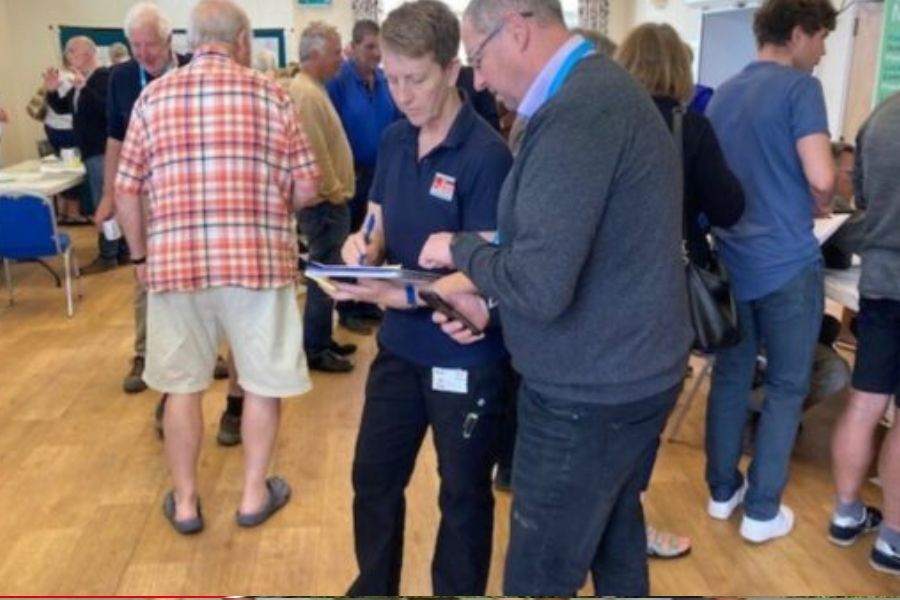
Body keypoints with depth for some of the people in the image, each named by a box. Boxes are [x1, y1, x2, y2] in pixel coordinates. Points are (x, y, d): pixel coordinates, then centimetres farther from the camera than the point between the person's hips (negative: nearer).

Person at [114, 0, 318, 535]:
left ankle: (184, 500, 26)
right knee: (263, 382, 14)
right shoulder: (271, 94, 0)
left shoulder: (153, 97, 5)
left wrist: (141, 255, 18)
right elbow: (306, 190, -1)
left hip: (175, 261, 2)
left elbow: (127, 194, 4)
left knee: (182, 385, 15)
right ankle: (255, 493, 26)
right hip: (258, 259, -2)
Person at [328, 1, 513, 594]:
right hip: (400, 346, 7)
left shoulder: (486, 154, -19)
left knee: (463, 495, 15)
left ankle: (457, 591, 39)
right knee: (374, 478, 21)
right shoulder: (394, 140, 2)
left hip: (467, 358, -7)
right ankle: (374, 587, 45)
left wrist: (404, 295, -32)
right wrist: (364, 245, -12)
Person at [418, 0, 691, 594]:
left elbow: (541, 286, -29)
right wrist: (485, 295, 6)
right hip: (635, 372, 10)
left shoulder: (577, 113, -24)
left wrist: (461, 249, -11)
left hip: (589, 394, -10)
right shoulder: (606, 87, 10)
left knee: (540, 577, 6)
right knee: (616, 545, 23)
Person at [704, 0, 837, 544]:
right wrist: (822, 204, -1)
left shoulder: (723, 94, 11)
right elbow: (820, 177, -22)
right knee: (787, 387, 6)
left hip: (732, 260, 7)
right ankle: (762, 511, 13)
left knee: (731, 377, 15)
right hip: (787, 263, -6)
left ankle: (723, 491, 25)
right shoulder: (800, 87, -12)